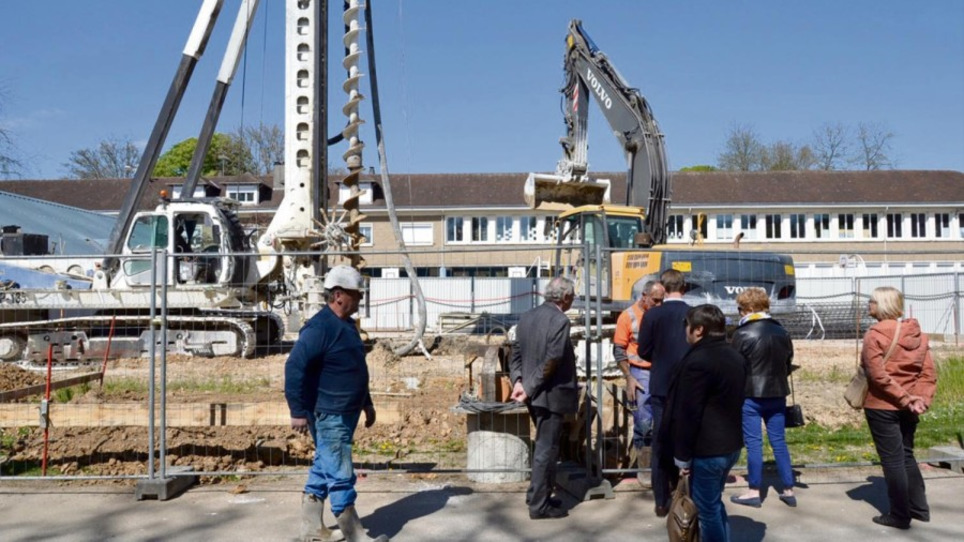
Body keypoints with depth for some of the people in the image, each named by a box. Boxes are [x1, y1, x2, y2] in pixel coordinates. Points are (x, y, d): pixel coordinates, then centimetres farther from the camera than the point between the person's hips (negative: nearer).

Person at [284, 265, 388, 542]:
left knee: (324, 469, 16)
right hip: (329, 415, -10)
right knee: (340, 475, -2)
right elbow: (294, 368, -22)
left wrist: (367, 404, 24)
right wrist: (298, 411, -22)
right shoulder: (319, 327, -18)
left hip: (346, 413, 10)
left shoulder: (346, 325, 13)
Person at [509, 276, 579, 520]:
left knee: (543, 446, 21)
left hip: (535, 395, 8)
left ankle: (539, 496, 29)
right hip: (551, 394, -8)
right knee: (546, 449, 0)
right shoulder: (559, 320, -17)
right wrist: (530, 388, -17)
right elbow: (551, 361, -23)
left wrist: (518, 381, -2)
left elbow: (516, 354, 8)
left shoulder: (527, 317, 9)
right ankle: (539, 505, 7)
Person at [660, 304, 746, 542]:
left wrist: (682, 455, -12)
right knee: (715, 504, 22)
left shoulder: (698, 361, -20)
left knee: (707, 510, 2)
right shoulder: (735, 357, 9)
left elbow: (688, 413, -20)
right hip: (730, 444, 9)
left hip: (706, 450, -9)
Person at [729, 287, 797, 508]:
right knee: (779, 442, 11)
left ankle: (754, 492, 7)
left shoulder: (742, 334, -13)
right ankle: (788, 490, 15)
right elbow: (788, 364, 12)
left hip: (750, 395, -5)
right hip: (777, 394, 5)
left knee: (753, 443, 2)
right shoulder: (782, 332, 5)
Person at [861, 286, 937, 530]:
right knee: (906, 456, 21)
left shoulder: (875, 334, -14)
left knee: (892, 460, 3)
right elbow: (929, 372, 2)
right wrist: (921, 399, -5)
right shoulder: (917, 333, 7)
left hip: (882, 406, -7)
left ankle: (900, 515, 11)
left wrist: (904, 399, -14)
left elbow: (878, 375, -20)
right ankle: (919, 508, 26)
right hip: (908, 407, 7)